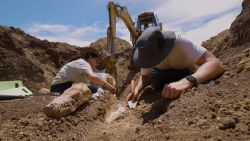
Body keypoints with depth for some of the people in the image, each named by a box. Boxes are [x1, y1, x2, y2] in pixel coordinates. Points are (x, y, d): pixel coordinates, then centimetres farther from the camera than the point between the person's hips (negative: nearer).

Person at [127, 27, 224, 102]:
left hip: (186, 75, -2)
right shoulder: (147, 55, -25)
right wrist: (137, 90, -32)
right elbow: (145, 76, -10)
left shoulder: (180, 43, -39)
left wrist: (187, 81, -64)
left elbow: (216, 64, -47)